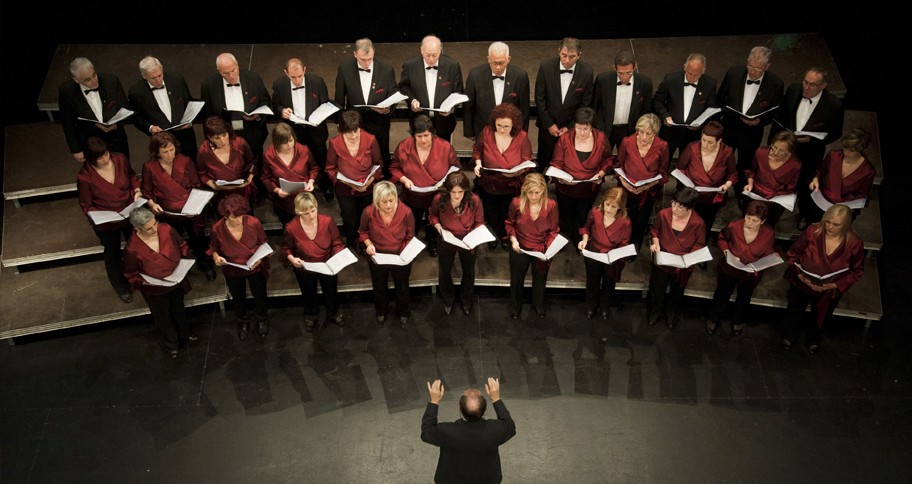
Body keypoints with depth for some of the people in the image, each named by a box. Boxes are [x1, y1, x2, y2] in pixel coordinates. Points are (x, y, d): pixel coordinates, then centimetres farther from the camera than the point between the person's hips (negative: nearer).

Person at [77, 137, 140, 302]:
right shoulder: (84, 177, -27)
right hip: (106, 226, -3)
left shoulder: (120, 160, -18)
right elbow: (86, 206, -16)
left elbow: (132, 176, 5)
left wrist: (137, 191, -14)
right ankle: (121, 286, 49)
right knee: (113, 254, 22)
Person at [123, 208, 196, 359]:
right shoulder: (132, 249, -33)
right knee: (163, 318, 25)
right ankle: (170, 343, 55)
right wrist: (146, 282, -32)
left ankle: (184, 333, 63)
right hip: (155, 291, -3)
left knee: (179, 309, 32)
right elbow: (130, 275, -18)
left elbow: (182, 245, -3)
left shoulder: (165, 229, -23)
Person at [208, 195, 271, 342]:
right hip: (232, 271, 1)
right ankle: (243, 321, 59)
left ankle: (261, 319, 56)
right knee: (237, 298, 26)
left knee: (259, 296, 22)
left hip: (255, 268, -1)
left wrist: (260, 257, -27)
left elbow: (263, 242, -9)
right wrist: (215, 256, -25)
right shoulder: (217, 229, -24)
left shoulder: (254, 223, -27)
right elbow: (214, 246, -3)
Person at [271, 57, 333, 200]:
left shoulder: (317, 81, -14)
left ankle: (326, 187, 44)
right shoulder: (279, 85, -12)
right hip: (293, 131, 0)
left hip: (315, 130, 0)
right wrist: (282, 111, -21)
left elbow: (326, 104, -4)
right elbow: (275, 105, 3)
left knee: (321, 161, 19)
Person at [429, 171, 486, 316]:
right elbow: (432, 215, -5)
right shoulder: (439, 199, -28)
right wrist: (440, 229, -22)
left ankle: (466, 300, 56)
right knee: (444, 272, 24)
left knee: (468, 272, 25)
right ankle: (448, 300, 55)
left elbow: (480, 222, -13)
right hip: (446, 243, 0)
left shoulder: (474, 200, -30)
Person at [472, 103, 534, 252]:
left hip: (512, 186, -1)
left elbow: (527, 161, -11)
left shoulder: (522, 137, -18)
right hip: (489, 184, 1)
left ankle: (505, 236, 52)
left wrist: (517, 172, -31)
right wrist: (478, 164, -15)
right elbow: (477, 150, 4)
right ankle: (492, 236, 52)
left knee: (507, 215, 22)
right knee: (491, 213, 24)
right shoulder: (486, 132, -15)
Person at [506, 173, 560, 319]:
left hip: (542, 250, 0)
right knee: (516, 279, 21)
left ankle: (538, 305, 53)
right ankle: (515, 307, 48)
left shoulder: (551, 206, -21)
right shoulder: (516, 203, -20)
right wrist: (513, 239, -17)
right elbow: (509, 223, -1)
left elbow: (554, 231, -10)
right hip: (520, 249, 0)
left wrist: (549, 249, -23)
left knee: (540, 280, 24)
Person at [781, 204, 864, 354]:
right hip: (802, 284, 0)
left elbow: (856, 272, -9)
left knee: (819, 318, 28)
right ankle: (791, 334, 59)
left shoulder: (854, 244, -23)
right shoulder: (812, 232, -25)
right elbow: (793, 255, -10)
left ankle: (813, 338, 63)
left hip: (830, 291, 0)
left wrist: (835, 285, -22)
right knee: (794, 313, 24)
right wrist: (800, 276, -23)